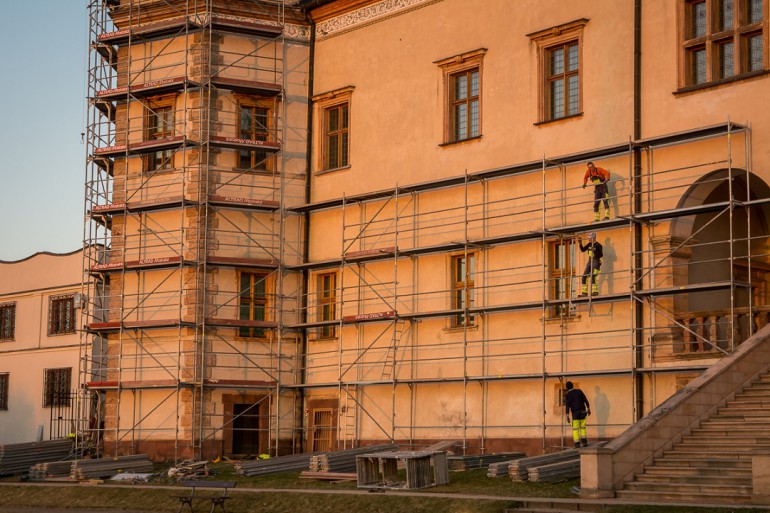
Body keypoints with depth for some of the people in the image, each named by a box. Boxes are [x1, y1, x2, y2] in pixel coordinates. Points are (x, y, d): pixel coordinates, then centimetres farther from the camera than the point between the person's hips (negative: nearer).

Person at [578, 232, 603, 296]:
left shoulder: (598, 245, -10)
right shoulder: (589, 244, 11)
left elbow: (601, 255, -13)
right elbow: (583, 250, 19)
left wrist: (595, 251, -28)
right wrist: (580, 244, 4)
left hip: (596, 261, -8)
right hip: (590, 261, 8)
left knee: (593, 276, -25)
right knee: (584, 277, 5)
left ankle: (595, 291, -26)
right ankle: (584, 292, 12)